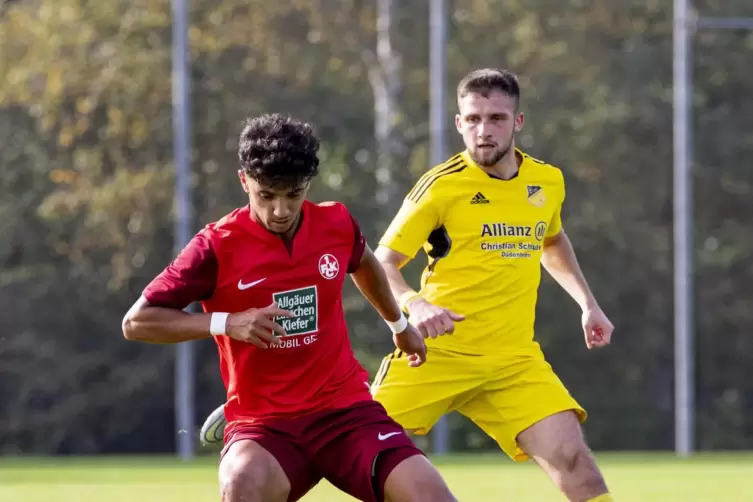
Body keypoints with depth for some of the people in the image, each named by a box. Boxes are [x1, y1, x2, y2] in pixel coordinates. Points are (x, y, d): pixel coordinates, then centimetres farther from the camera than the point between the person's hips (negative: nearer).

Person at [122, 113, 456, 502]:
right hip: (263, 424, -4)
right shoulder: (217, 247, -10)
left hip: (346, 411, 4)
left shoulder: (337, 224, 2)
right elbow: (136, 322, -7)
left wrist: (399, 326, 44)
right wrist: (226, 322, -18)